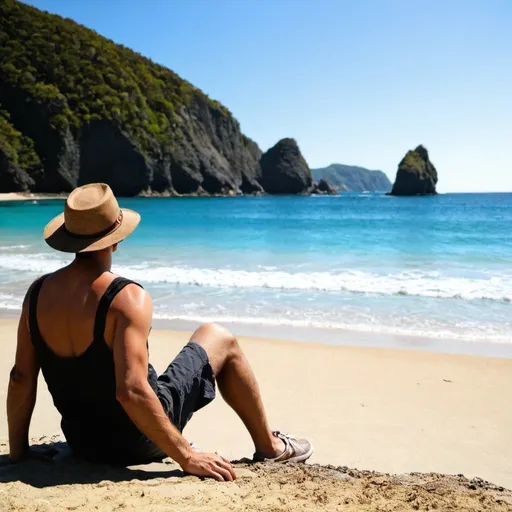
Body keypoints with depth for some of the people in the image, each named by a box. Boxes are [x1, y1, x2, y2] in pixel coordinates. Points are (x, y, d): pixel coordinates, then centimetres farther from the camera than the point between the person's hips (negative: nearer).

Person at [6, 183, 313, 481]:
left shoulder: (38, 293, -8)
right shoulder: (128, 298, -26)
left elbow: (21, 379, -4)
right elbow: (131, 391, -33)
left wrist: (17, 452, 8)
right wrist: (188, 457, -25)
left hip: (83, 441, 6)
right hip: (136, 440, -6)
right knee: (221, 340, 9)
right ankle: (270, 446, 24)